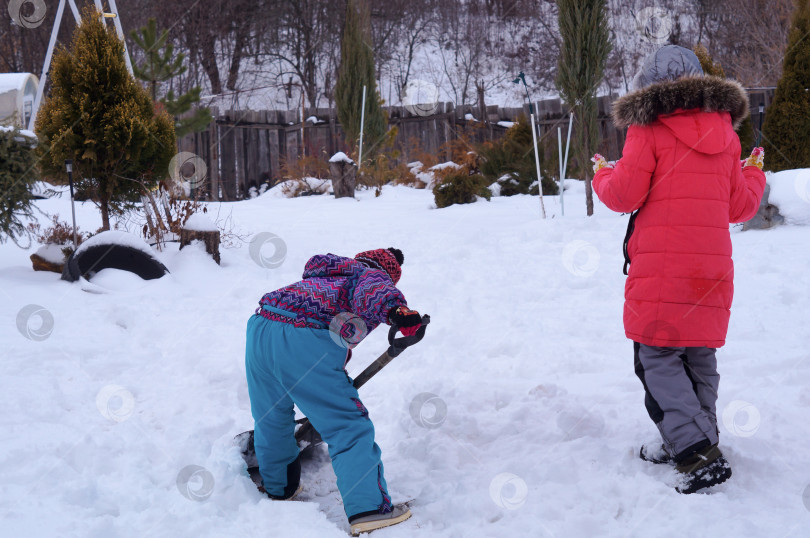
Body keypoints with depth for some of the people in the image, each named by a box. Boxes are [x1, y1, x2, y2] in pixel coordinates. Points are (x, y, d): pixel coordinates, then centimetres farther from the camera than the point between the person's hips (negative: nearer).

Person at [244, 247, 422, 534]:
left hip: (259, 329, 8)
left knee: (272, 418, 26)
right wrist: (395, 309, -31)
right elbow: (373, 292, -12)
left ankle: (278, 488, 44)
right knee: (349, 425, -2)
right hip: (305, 340, -8)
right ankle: (367, 508, -8)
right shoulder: (375, 276, 15)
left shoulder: (333, 272, 38)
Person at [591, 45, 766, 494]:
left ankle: (699, 454, -11)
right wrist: (754, 174, 36)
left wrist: (603, 175, 14)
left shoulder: (649, 129, -5)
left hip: (661, 269, -6)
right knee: (698, 355, 16)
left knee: (658, 356, -2)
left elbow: (624, 194, -9)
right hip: (711, 269, 6)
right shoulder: (724, 132, 12)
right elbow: (739, 206, 15)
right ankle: (695, 442, 23)